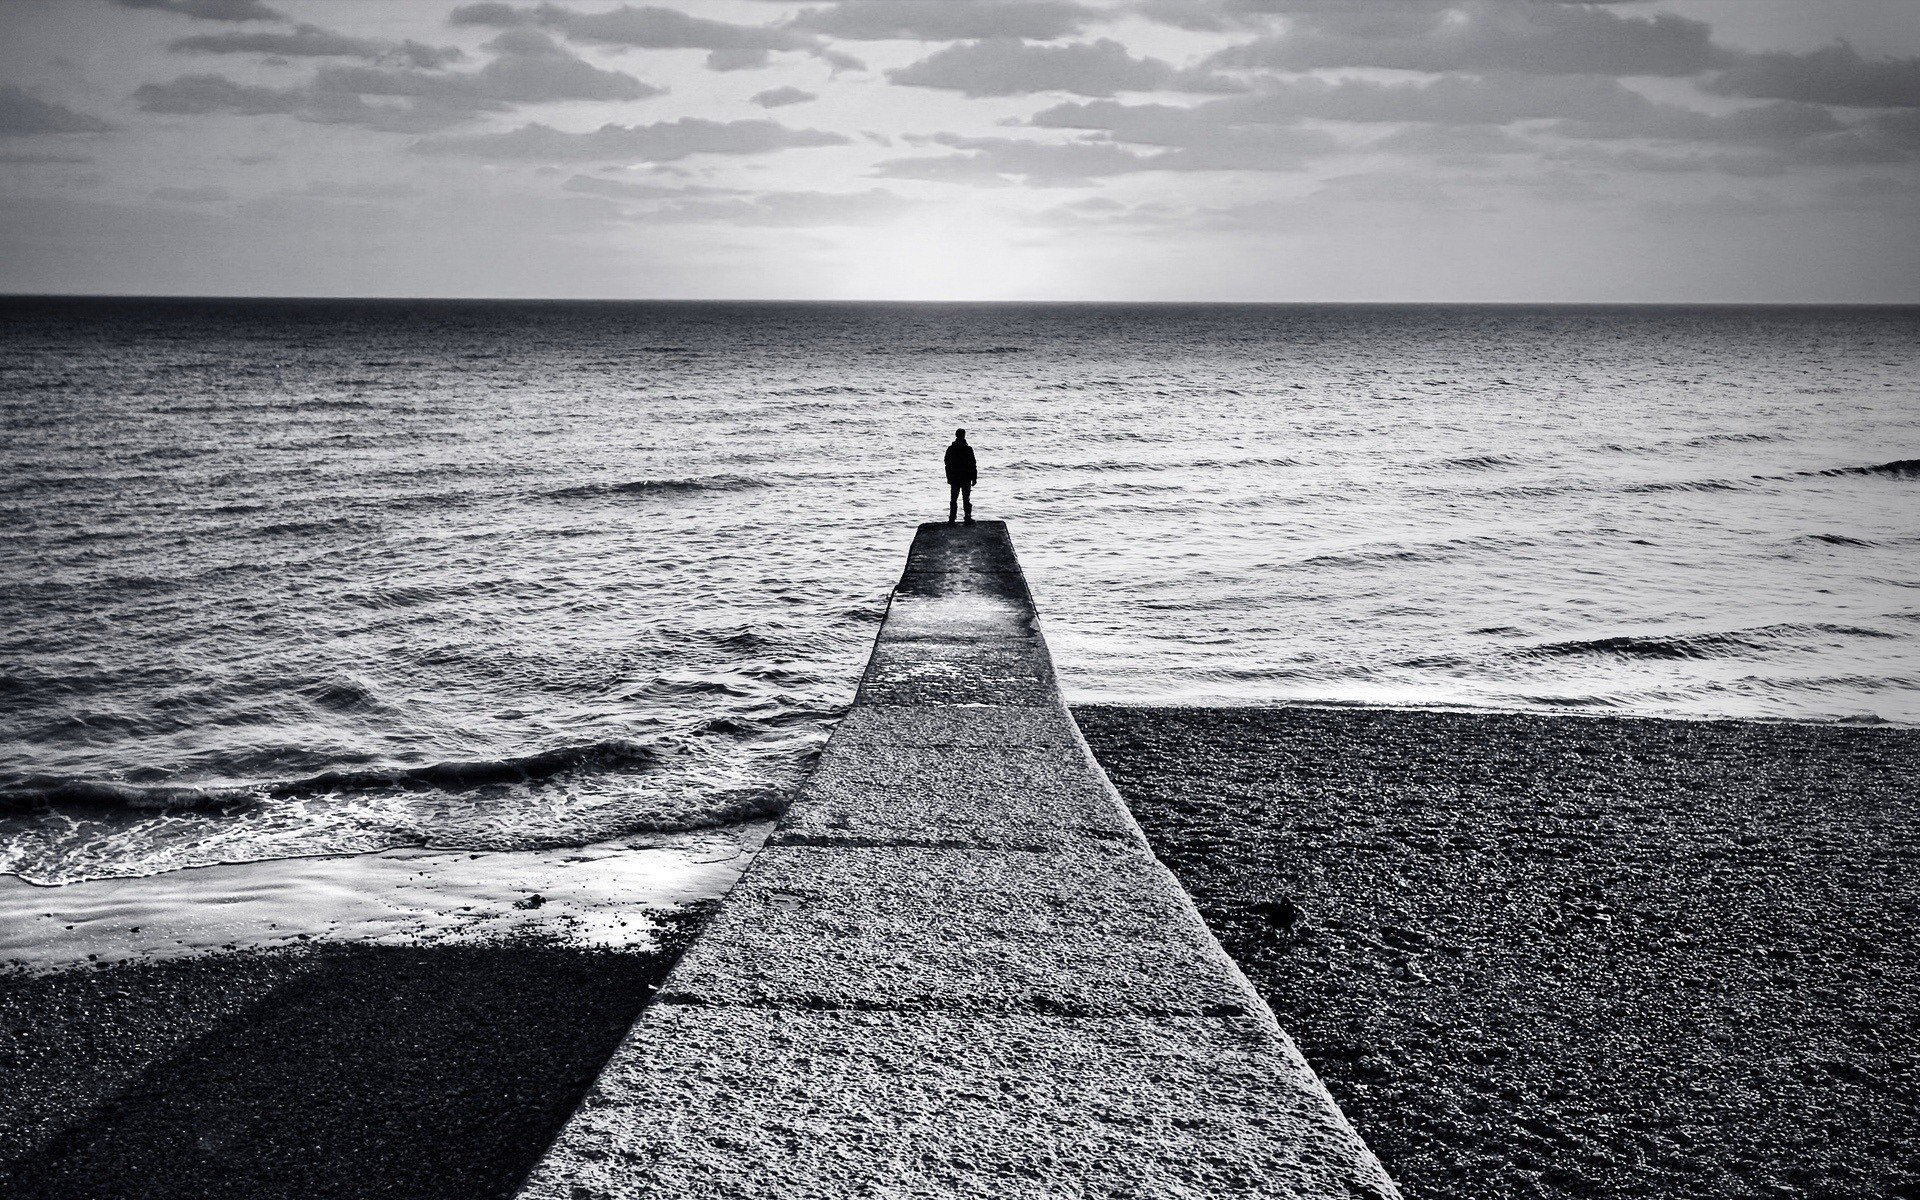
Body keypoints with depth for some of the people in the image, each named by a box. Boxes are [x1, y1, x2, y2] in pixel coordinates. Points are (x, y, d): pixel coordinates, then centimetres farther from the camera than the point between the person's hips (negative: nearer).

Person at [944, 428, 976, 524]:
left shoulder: (950, 449, 0)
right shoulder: (968, 449, -9)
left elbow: (947, 464, 6)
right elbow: (973, 465, -7)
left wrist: (948, 478, 14)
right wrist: (974, 478, 0)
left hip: (954, 478, 2)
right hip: (966, 478, -2)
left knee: (953, 499, 7)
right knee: (966, 499, 3)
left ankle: (952, 519, 3)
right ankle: (968, 519, 2)